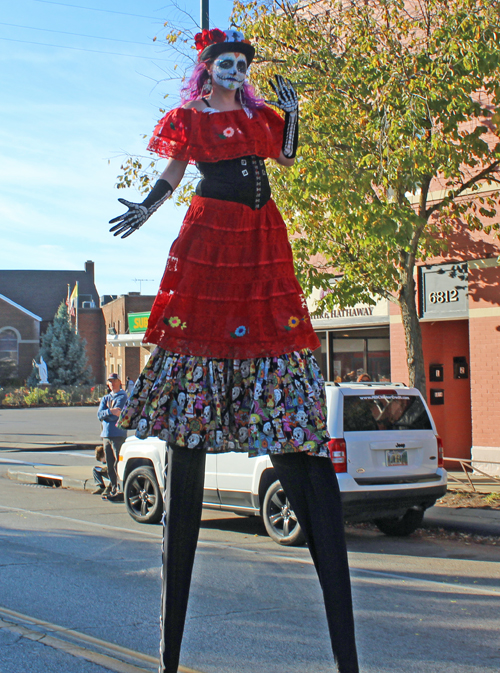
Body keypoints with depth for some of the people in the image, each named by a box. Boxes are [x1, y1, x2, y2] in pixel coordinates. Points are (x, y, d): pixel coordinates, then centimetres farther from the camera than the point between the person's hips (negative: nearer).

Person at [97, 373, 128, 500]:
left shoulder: (122, 396, -1)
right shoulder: (105, 398, 18)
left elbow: (117, 413, -14)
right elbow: (99, 414, 1)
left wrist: (105, 415, -2)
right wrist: (110, 411, -15)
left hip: (118, 435, -7)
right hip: (106, 435, 7)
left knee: (118, 464, -9)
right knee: (109, 465, 8)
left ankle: (120, 491, -8)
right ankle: (113, 489, 14)